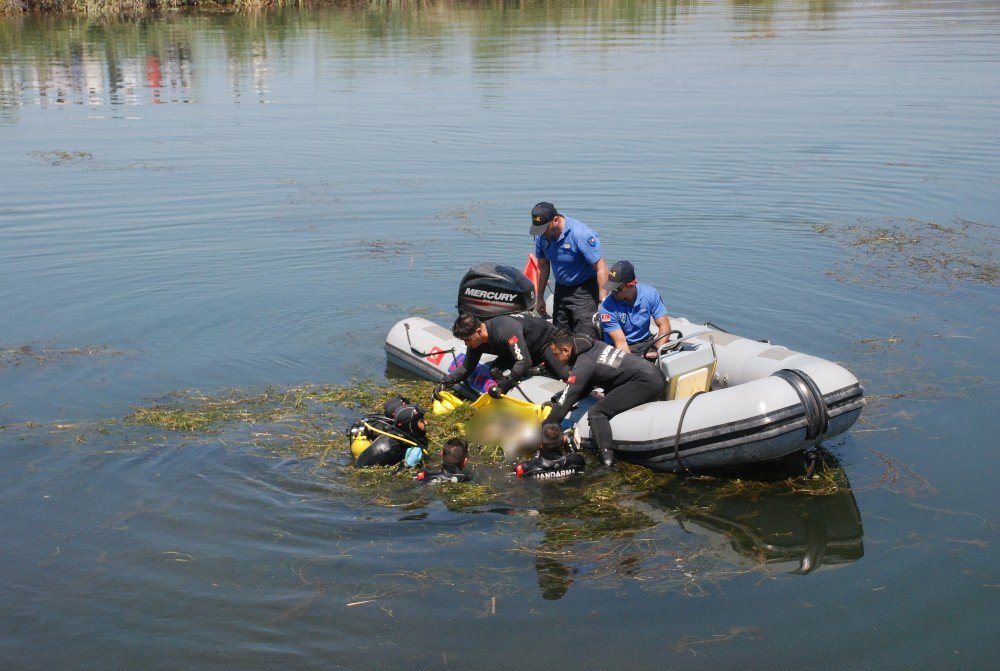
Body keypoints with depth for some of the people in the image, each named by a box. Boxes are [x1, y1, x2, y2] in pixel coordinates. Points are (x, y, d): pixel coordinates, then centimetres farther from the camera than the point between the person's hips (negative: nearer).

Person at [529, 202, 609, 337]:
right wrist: (540, 298, 12)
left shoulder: (581, 234, -24)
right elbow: (543, 266, 9)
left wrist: (603, 301, -25)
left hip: (584, 289, -6)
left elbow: (601, 268, -22)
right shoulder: (541, 236, -5)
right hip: (561, 289, 6)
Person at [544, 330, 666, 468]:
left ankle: (606, 457, -31)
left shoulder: (582, 365, -11)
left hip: (645, 383, -10)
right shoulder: (595, 346, 15)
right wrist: (555, 400, 20)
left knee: (596, 413, -16)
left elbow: (566, 401, -13)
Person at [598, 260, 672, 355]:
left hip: (646, 343, 4)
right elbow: (621, 342, -19)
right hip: (619, 350, -3)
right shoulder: (607, 307, -17)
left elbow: (664, 325, -5)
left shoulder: (650, 294, -6)